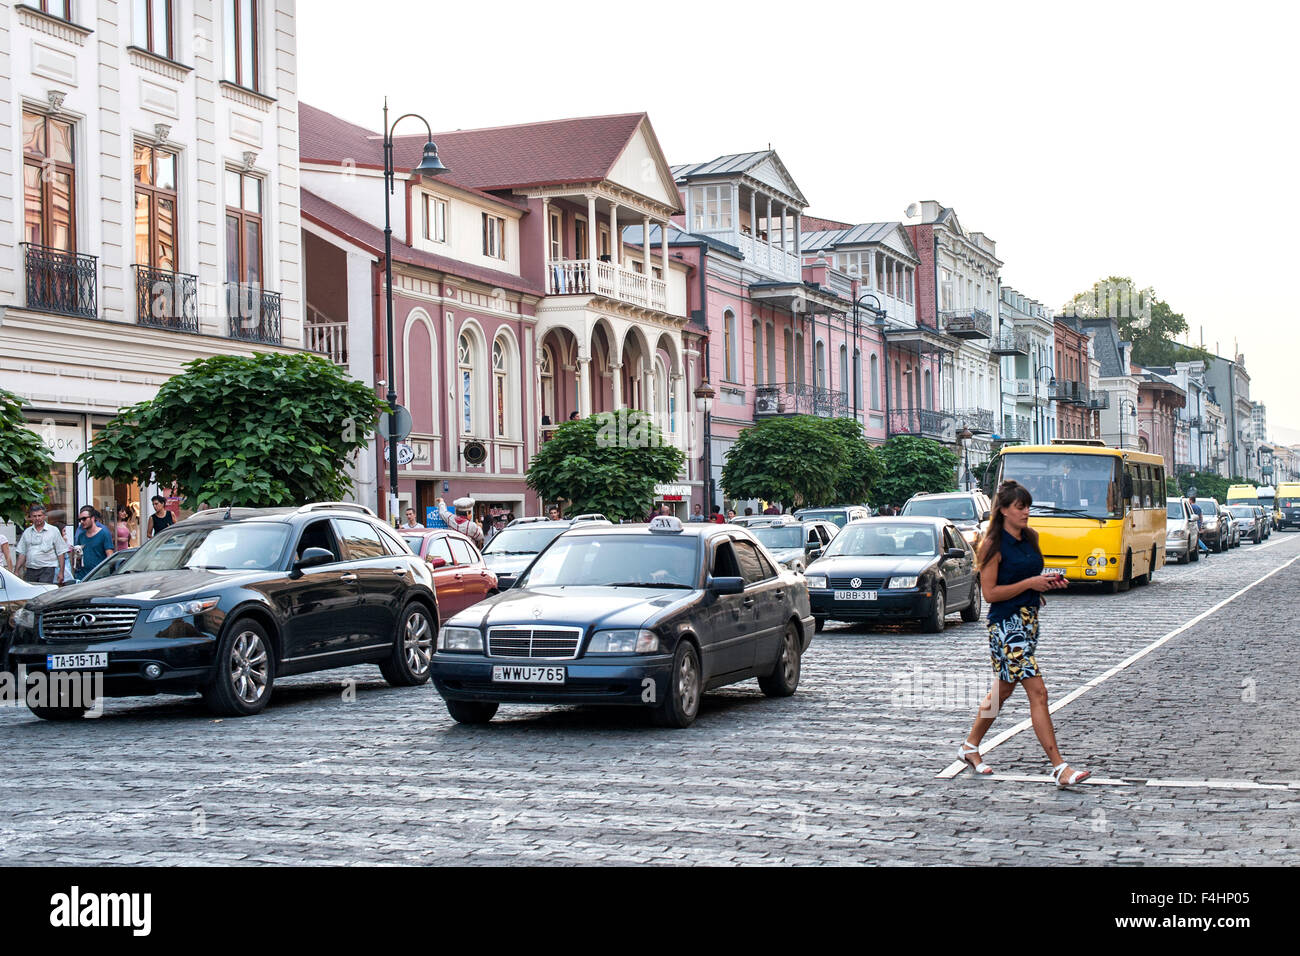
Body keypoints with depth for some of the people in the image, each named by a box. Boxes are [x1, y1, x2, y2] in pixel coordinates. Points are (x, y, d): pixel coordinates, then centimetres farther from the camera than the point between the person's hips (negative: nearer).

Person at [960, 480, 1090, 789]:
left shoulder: (1030, 538, 11)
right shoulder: (994, 545, -13)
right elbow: (990, 593, -16)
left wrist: (1048, 582, 4)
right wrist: (1030, 583, -18)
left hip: (1029, 619, 9)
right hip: (1006, 624, -9)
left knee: (1003, 690, 17)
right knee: (1038, 693, -12)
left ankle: (970, 746, 33)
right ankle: (1059, 768, -12)